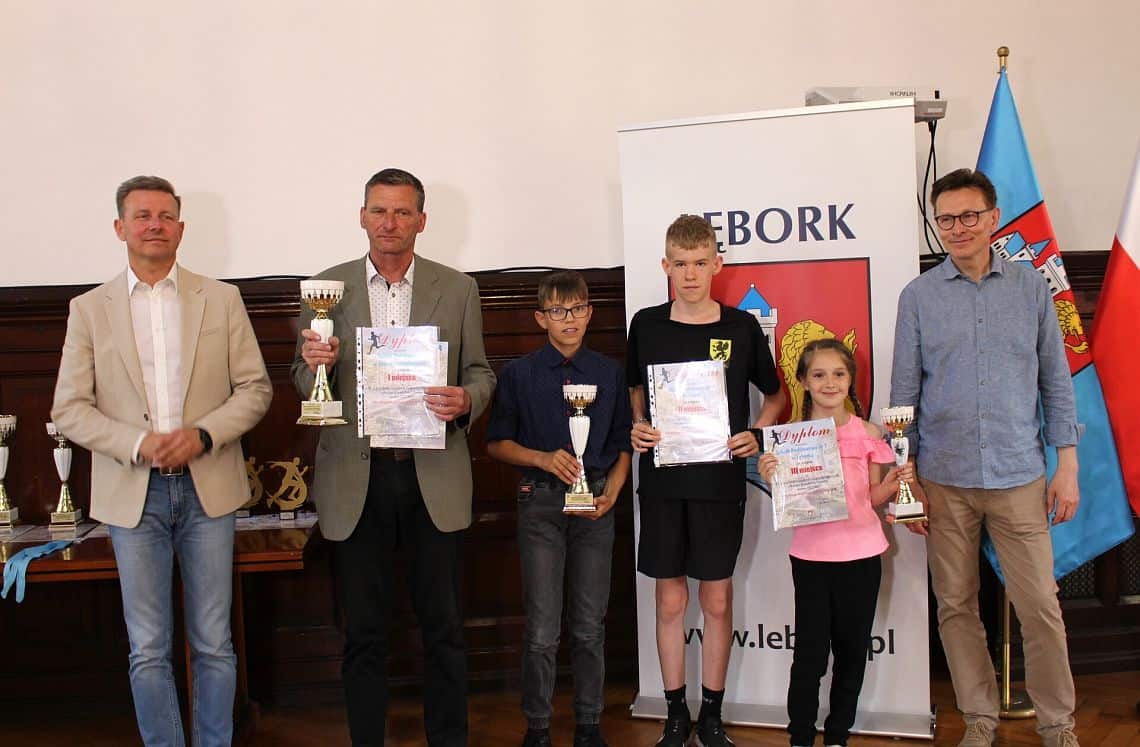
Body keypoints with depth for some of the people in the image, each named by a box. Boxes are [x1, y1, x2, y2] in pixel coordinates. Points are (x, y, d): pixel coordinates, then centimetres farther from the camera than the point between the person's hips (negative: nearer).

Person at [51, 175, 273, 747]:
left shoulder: (222, 299, 6)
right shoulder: (89, 309, 4)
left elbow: (255, 387, 4)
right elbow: (68, 409, 1)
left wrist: (204, 434, -13)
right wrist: (139, 444, -15)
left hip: (208, 489, 0)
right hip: (133, 495, 0)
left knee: (213, 644, 8)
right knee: (148, 651, 6)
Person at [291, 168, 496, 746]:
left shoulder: (457, 289, 5)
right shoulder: (328, 287, 5)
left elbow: (480, 373, 9)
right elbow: (305, 386, 9)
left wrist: (465, 401, -13)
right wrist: (314, 364, -14)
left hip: (433, 477, 0)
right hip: (356, 480, 0)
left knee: (442, 627, 8)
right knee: (363, 631, 9)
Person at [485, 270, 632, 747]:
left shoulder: (609, 373, 7)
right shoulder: (519, 375, 2)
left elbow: (623, 444, 10)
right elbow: (497, 444, 4)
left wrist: (610, 494, -5)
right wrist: (543, 459, -12)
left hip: (595, 501, 2)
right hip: (542, 502, -1)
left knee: (589, 626, 8)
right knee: (542, 630, 0)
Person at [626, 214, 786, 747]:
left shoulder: (742, 328, -1)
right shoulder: (645, 325, 2)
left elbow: (775, 395, 11)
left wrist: (755, 435, -5)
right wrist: (637, 428, -2)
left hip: (720, 480, -1)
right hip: (662, 478, 1)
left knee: (717, 599, 6)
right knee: (670, 600, 7)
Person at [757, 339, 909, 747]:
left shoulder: (867, 433, 1)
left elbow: (873, 497, 7)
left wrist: (895, 482, -12)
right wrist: (770, 477, -17)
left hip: (861, 553, 1)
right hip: (811, 554, -1)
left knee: (852, 650, 10)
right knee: (810, 651, 1)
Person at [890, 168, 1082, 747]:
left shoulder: (1030, 287, 4)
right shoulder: (918, 296, 2)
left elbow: (1055, 380, 7)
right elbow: (903, 392, 4)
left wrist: (1067, 465, 1)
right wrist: (904, 479, 0)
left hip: (1019, 477, 0)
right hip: (944, 480, 1)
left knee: (1040, 607, 1)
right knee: (956, 606, 9)